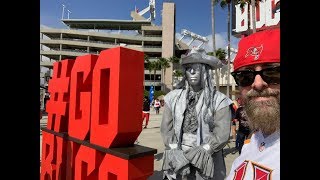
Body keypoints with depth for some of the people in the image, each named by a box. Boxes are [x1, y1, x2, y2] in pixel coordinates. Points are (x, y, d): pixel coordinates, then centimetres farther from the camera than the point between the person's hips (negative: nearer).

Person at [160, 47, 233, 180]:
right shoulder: (173, 97, 3)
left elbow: (221, 135, -11)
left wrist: (195, 155, -16)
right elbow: (166, 129, 0)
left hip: (206, 163, -2)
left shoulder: (219, 100, -5)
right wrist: (176, 153, -13)